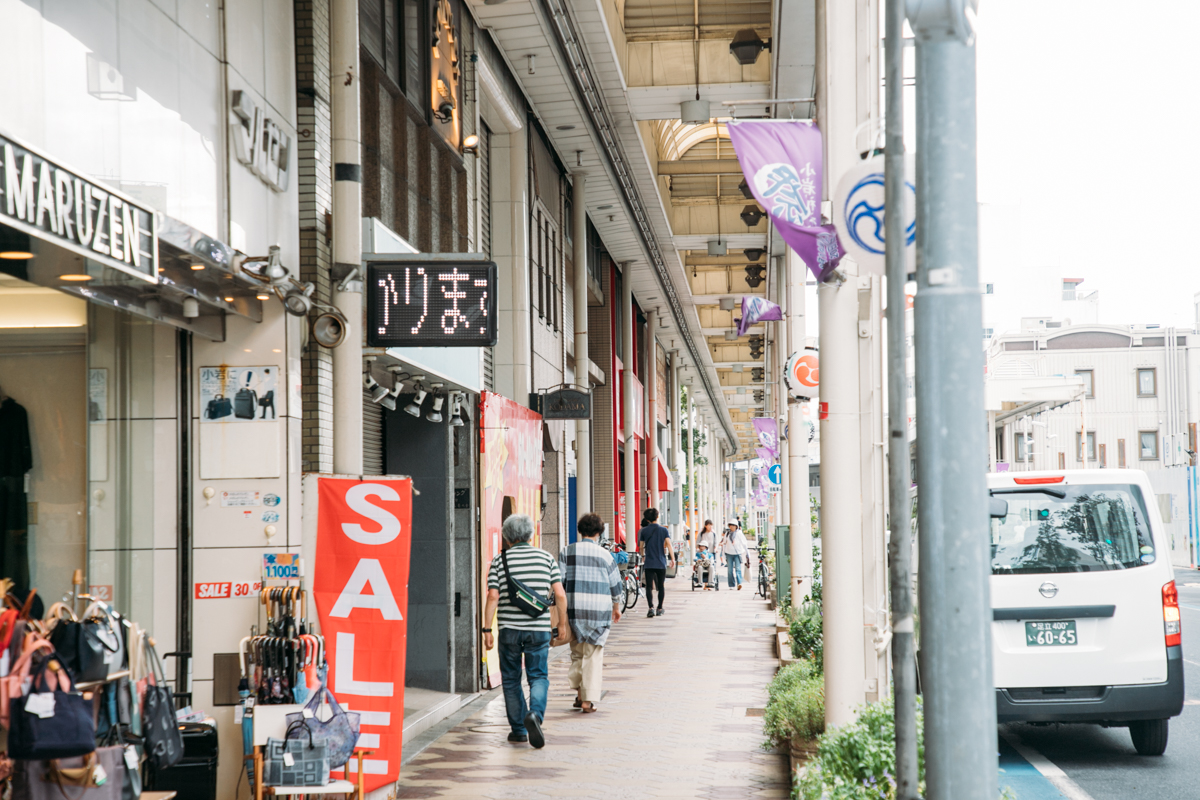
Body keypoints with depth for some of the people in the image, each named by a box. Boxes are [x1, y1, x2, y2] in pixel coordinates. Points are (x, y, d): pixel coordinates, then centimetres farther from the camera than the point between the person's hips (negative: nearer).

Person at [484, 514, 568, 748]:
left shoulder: (499, 561, 0)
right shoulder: (546, 558, 4)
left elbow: (493, 597, -7)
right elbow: (559, 595, 0)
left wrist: (487, 629, -3)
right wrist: (562, 623, 12)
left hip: (509, 629, 0)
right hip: (539, 628, 0)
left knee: (511, 679, 12)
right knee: (538, 676, 6)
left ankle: (518, 729, 13)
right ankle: (535, 713, -21)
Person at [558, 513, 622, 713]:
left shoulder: (567, 552, 3)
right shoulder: (605, 555, 2)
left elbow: (560, 581, 0)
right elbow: (615, 584, 8)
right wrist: (617, 606, 23)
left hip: (574, 608, 1)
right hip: (599, 609, -1)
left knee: (577, 652, 16)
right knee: (593, 655, 3)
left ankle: (579, 691, 6)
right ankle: (588, 700, -1)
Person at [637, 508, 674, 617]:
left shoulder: (644, 531, 2)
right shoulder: (664, 530, 0)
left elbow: (641, 546, 8)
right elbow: (668, 544, -9)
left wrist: (643, 556, 26)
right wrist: (672, 558, -7)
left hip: (648, 563, 0)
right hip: (661, 563, 0)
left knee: (649, 586, -3)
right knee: (661, 586, 11)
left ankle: (651, 607, -20)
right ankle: (659, 609, 14)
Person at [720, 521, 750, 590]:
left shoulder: (739, 533, 1)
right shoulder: (727, 533, 11)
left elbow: (743, 543, 5)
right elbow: (724, 543, 20)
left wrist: (747, 552, 5)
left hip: (737, 553, -3)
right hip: (729, 553, 3)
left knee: (738, 568, -15)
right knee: (730, 570, 4)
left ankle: (739, 583, -26)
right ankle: (731, 585, 11)